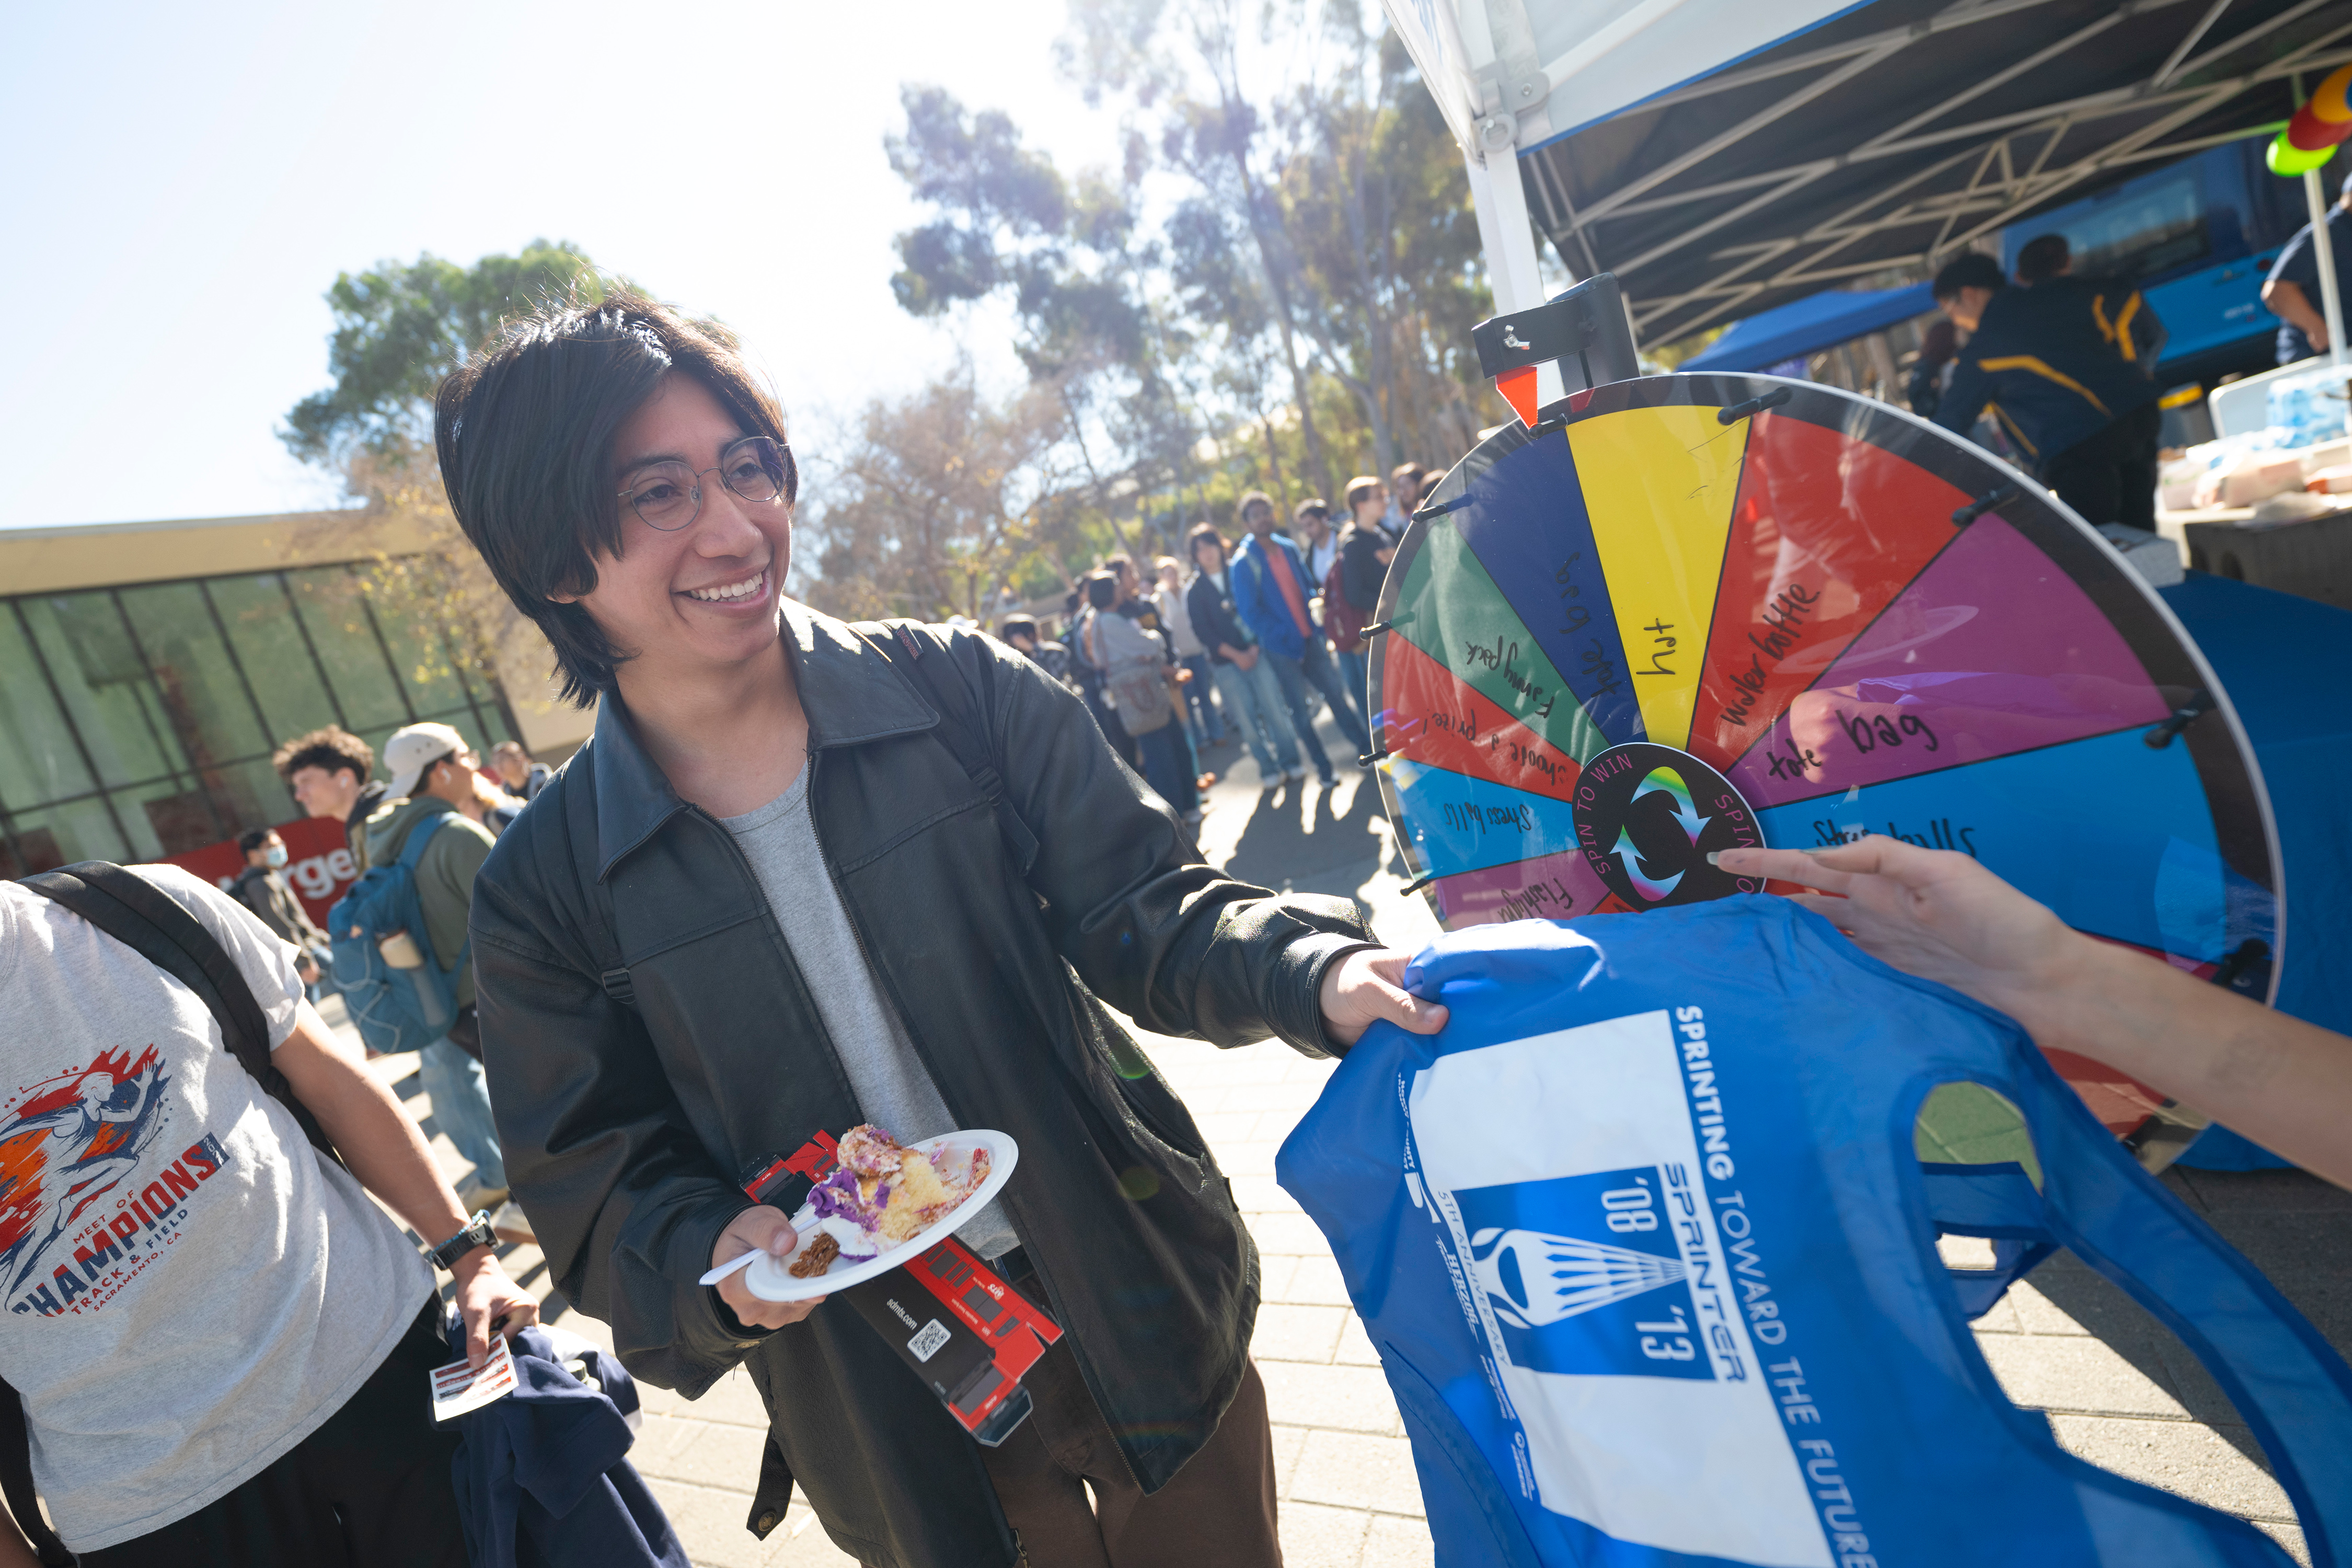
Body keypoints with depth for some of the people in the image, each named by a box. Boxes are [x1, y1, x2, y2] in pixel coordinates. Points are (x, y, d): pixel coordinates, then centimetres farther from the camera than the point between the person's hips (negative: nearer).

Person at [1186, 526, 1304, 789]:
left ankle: (1291, 762, 10)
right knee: (1245, 718, -1)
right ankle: (1268, 769, 10)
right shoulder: (1194, 591, 3)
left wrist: (1254, 647, -8)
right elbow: (1203, 632, -2)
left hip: (1255, 652, 1)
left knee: (1274, 707, -2)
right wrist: (1236, 655, -8)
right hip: (1225, 662, -1)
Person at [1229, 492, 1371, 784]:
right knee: (1301, 710, 3)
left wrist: (1319, 626, 3)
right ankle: (1322, 766, 16)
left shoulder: (1289, 549, 8)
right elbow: (1250, 612, -12)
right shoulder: (1244, 562, -10)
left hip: (1310, 638, 5)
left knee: (1335, 692, 8)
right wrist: (1281, 636, -15)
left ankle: (1366, 746, 21)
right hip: (1281, 648, -5)